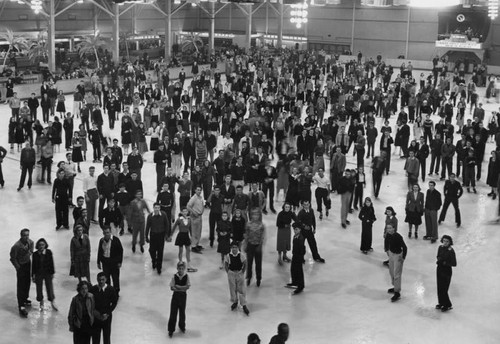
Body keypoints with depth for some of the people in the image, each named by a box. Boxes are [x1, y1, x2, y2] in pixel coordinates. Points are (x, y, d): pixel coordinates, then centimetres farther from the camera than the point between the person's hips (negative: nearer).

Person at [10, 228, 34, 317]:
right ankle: (21, 306, -1)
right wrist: (18, 268, -11)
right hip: (21, 266, -6)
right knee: (21, 286, -4)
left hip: (28, 264, 6)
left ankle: (25, 299, 41)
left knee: (27, 283, 19)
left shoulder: (30, 242, -7)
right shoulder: (16, 246, -25)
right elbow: (13, 258, -15)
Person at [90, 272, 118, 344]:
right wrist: (94, 312, -13)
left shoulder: (111, 290, -9)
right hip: (96, 316, 0)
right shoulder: (92, 289, -8)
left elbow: (114, 302, -1)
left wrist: (107, 313, -9)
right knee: (95, 336, 6)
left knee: (107, 335, 9)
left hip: (106, 317, 0)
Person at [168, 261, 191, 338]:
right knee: (173, 313, 1)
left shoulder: (186, 276, -8)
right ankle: (171, 330, 9)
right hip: (175, 295, -1)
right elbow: (172, 288, -13)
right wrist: (182, 288, -21)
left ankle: (182, 326, 37)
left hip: (183, 296, 1)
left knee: (182, 312, 15)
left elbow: (188, 286, -16)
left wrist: (178, 286, -20)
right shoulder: (174, 276, -8)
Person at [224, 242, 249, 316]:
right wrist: (228, 272, -2)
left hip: (240, 273, -1)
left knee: (242, 290, 2)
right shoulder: (228, 256, -14)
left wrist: (242, 272, -4)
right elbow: (226, 264, 1)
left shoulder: (241, 255, -15)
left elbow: (245, 264, -3)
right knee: (232, 289, 14)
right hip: (231, 273, 1)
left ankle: (244, 305, 10)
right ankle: (234, 302, 36)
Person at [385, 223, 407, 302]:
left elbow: (404, 247, -25)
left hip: (398, 255, -8)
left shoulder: (398, 236, -27)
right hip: (391, 253, 8)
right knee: (391, 272, 19)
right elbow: (386, 241, 18)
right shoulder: (388, 235, -6)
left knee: (396, 274, -8)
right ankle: (395, 287, 38)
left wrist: (403, 257, -20)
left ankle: (397, 293, -4)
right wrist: (386, 250, 18)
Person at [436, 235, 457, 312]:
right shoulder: (440, 248, -1)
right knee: (439, 288, 14)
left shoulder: (451, 251, -20)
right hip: (439, 269, 6)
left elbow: (454, 264, -17)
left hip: (447, 272, -6)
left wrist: (445, 263, -24)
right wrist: (438, 260, -6)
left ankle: (448, 305, 15)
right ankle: (441, 303, 31)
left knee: (444, 289, -2)